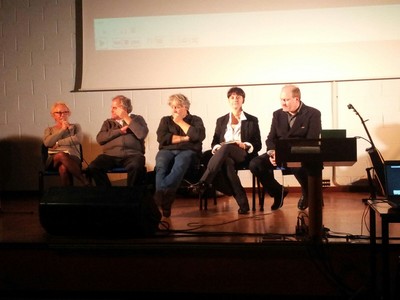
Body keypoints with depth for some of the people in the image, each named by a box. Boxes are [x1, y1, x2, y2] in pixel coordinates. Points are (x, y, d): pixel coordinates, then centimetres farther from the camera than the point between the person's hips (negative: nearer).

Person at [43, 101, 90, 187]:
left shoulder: (75, 127, 24)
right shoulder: (49, 130, 27)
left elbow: (77, 139, -1)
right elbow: (47, 143, 3)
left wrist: (58, 143, -2)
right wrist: (63, 129, 4)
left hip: (73, 159, 0)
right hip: (53, 160, 1)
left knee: (63, 168, -40)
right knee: (61, 155, -40)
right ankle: (86, 182, -42)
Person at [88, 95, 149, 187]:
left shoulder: (137, 119, 15)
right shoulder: (108, 122, 22)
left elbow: (142, 134, -5)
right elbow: (99, 138, 5)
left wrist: (127, 118, -2)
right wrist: (120, 131, -1)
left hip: (132, 154, -3)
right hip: (111, 155, 3)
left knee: (136, 167, -37)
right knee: (93, 167, -25)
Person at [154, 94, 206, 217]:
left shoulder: (195, 120, 17)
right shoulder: (165, 120, 22)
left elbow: (199, 136, -5)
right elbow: (162, 138, 3)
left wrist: (180, 122, 1)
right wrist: (185, 138, -1)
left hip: (188, 151, -2)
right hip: (167, 150, 2)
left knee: (180, 162, -39)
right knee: (161, 164, -35)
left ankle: (160, 194, -52)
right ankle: (163, 200, -47)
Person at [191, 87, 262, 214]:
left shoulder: (252, 120, 14)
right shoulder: (221, 120, 22)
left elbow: (258, 145, 9)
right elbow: (214, 143, 16)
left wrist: (245, 146, -13)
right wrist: (218, 147, -9)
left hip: (244, 155, -2)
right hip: (225, 156, 2)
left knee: (226, 147, -38)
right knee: (227, 163, -40)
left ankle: (203, 183, -45)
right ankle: (242, 202, -38)